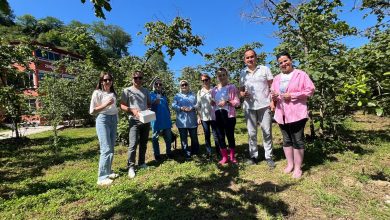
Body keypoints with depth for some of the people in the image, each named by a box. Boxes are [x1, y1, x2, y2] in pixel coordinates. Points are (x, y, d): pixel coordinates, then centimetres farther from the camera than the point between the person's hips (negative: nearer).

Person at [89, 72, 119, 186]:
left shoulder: (113, 93, 13)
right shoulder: (97, 93, -5)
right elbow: (92, 111, -7)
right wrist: (105, 104, -18)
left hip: (114, 120, 7)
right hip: (103, 120, -6)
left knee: (111, 149, 11)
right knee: (106, 149, -10)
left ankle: (108, 171, 25)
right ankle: (102, 177, -1)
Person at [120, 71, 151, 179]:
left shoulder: (146, 90, 13)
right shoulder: (127, 90, -1)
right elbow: (122, 106, -3)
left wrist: (149, 109, -3)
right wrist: (132, 110, -19)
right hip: (134, 121, -5)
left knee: (144, 143, 13)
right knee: (133, 144, -8)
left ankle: (141, 162, 27)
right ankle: (131, 167, 5)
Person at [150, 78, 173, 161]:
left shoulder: (164, 95, 15)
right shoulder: (151, 94, 2)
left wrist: (169, 117, 16)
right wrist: (154, 102, -26)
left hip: (166, 120, 4)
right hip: (156, 120, -4)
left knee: (168, 137, 10)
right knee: (155, 138, 6)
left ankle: (168, 152, 25)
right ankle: (157, 154, 20)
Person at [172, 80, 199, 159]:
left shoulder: (193, 95, 13)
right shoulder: (177, 96, 8)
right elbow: (173, 106, -3)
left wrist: (192, 108, -15)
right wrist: (181, 108, -19)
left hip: (192, 121, 1)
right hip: (182, 121, -1)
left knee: (194, 137, 11)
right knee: (183, 138, 5)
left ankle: (195, 152, 30)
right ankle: (187, 154, 17)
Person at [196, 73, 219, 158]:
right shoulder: (199, 92, 11)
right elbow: (198, 106, 9)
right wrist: (199, 117, 4)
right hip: (204, 117, 3)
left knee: (216, 135, 1)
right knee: (207, 135, 9)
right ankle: (209, 153, 19)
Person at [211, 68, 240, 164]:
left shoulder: (232, 87, -1)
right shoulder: (214, 90, 12)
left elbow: (237, 102, -5)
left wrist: (227, 102, -20)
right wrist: (212, 103, -2)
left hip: (229, 115, -4)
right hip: (217, 115, 4)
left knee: (230, 135, 3)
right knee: (220, 136, 8)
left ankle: (232, 157, 23)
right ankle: (224, 157, 23)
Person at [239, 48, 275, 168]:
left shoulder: (264, 69, 4)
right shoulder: (242, 73, 11)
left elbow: (272, 86, 2)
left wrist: (273, 101, -9)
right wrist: (242, 94, -9)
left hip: (264, 105, -2)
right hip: (249, 107, 2)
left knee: (267, 132, 4)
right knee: (251, 133, 7)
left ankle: (269, 157, 16)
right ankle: (253, 156, 19)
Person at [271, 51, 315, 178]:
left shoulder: (301, 74, 1)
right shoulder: (277, 78, 16)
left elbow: (310, 90, -6)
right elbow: (273, 95, 19)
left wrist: (292, 95, -15)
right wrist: (274, 96, -5)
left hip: (297, 113, -5)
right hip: (281, 114, 5)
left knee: (297, 141, 1)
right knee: (286, 140, 13)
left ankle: (298, 168, 13)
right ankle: (290, 164, 26)